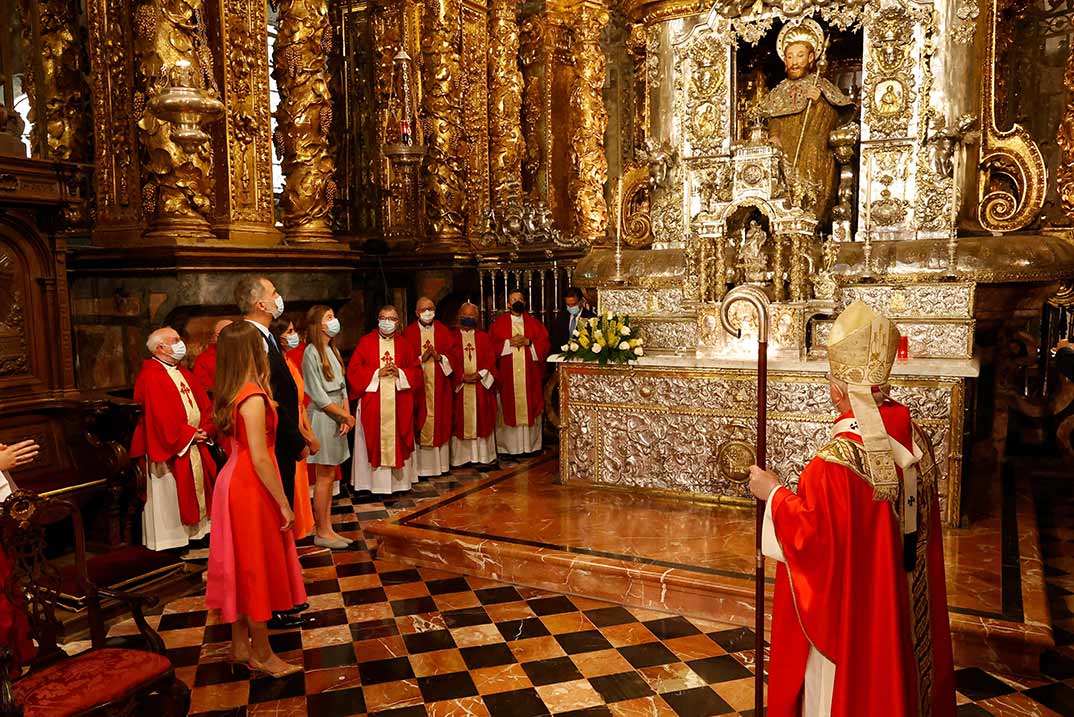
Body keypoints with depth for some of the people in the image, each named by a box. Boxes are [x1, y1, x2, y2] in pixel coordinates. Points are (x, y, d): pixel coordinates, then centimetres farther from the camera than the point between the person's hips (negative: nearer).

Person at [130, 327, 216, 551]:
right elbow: (160, 415, -22)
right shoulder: (150, 377, -14)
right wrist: (189, 434, -15)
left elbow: (204, 404, 12)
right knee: (170, 495, 1)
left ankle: (195, 532, 23)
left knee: (197, 489, 13)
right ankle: (174, 539, 11)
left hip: (194, 444, 9)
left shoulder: (183, 373, 14)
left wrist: (204, 429, -5)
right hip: (171, 449, -8)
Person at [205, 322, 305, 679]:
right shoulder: (253, 398, -22)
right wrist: (284, 503, -17)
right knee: (256, 568, 4)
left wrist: (264, 380, 12)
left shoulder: (233, 394, 5)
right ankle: (262, 654, 18)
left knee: (242, 568, 18)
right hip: (251, 488, -9)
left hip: (234, 482, 9)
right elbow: (259, 458, -23)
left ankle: (240, 644, 31)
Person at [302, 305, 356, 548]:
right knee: (324, 477, -1)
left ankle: (328, 529, 18)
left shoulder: (332, 350, 12)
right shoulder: (311, 352, -12)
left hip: (337, 416, 8)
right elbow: (318, 395, -14)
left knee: (330, 475, 11)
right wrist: (346, 416, -9)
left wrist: (346, 415, -3)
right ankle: (321, 533, 9)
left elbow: (342, 386, 11)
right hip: (322, 416, -8)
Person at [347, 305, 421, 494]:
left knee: (397, 440, 5)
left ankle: (399, 479, 15)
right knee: (374, 440, -1)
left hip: (399, 403, 2)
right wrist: (377, 373, -13)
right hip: (372, 403, -2)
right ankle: (374, 480, 8)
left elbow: (416, 370, 9)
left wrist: (400, 373, -10)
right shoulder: (366, 342, 2)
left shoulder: (403, 344, 10)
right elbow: (353, 370, -2)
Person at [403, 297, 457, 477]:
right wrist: (422, 358, -16)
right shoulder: (409, 333, 1)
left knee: (441, 420, 6)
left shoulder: (443, 331, 8)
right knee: (421, 423, -1)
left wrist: (440, 357, -12)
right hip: (419, 385, -2)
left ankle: (441, 463, 17)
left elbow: (453, 354, 4)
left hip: (440, 385, 2)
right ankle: (422, 466, 5)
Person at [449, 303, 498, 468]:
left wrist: (479, 374, -11)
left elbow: (491, 360, 4)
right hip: (459, 386, -1)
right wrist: (462, 377, -12)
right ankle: (462, 456, 4)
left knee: (481, 421, 1)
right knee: (461, 421, -1)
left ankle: (483, 457, 5)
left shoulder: (484, 337, 12)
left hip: (481, 385, 1)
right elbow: (449, 361, -1)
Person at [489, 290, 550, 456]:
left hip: (530, 374, 1)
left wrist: (528, 342, -11)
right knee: (508, 408, -2)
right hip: (507, 375, -1)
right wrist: (509, 342, -12)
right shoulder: (499, 323, 8)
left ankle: (531, 444, 9)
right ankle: (508, 446, 3)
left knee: (529, 407, 2)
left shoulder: (534, 323, 12)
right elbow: (492, 345, 0)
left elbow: (544, 343, 3)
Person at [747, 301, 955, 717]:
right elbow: (922, 523, 8)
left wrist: (774, 494, -8)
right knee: (895, 674, 25)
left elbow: (811, 534, -22)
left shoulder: (837, 461, -29)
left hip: (853, 610, -7)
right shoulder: (914, 440, -5)